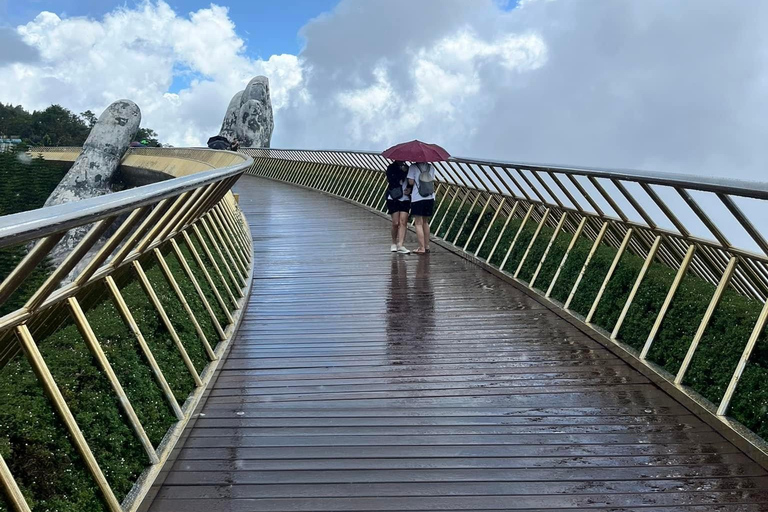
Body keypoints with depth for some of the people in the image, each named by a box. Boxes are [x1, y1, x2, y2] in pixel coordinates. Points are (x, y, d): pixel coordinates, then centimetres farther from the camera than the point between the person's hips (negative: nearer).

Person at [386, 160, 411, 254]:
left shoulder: (407, 168, 11)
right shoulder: (391, 167, 0)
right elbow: (392, 180, -15)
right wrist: (402, 172, -15)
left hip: (405, 198, 3)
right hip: (393, 198, -3)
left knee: (403, 222, -7)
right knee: (396, 223, -3)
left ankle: (400, 245, -9)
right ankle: (394, 243, 16)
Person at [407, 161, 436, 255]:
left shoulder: (413, 167, -7)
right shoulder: (431, 167, 7)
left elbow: (411, 182, -11)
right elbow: (432, 181, 6)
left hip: (417, 198, -5)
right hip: (430, 198, 5)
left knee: (418, 223, -1)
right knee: (425, 222, 18)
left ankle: (422, 248, -5)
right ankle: (427, 246, 23)